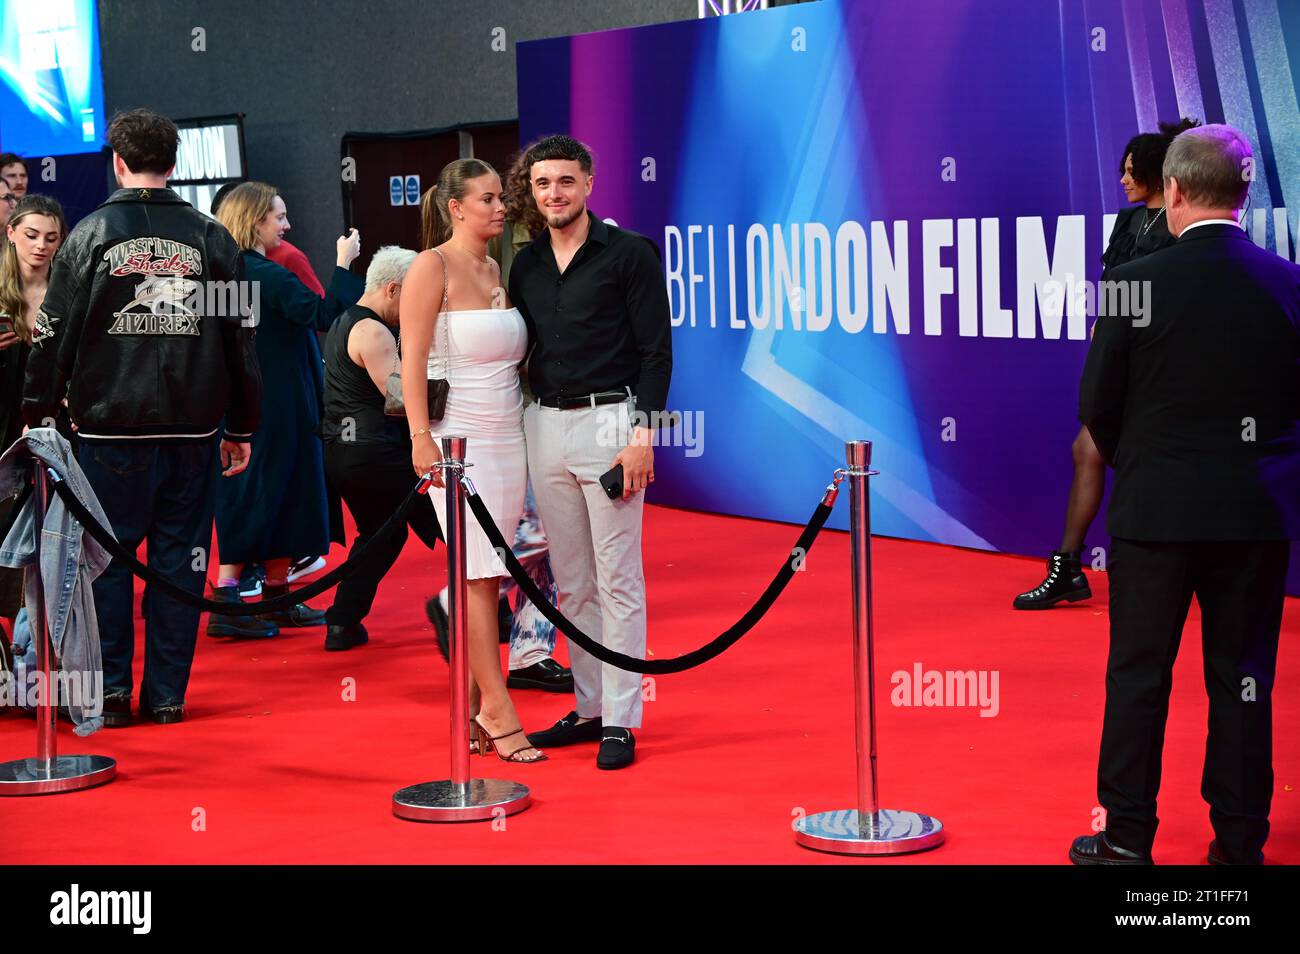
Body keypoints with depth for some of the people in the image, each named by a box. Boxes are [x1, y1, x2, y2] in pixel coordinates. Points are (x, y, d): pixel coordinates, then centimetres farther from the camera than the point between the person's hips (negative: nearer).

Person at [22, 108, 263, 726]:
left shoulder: (91, 235, -2)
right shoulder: (210, 239, 5)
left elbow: (56, 334, -2)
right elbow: (241, 339, 7)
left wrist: (39, 414, 7)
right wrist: (242, 427, 14)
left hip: (110, 426, -2)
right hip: (193, 429, 2)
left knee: (107, 558, 6)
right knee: (178, 558, 7)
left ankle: (111, 693, 5)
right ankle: (167, 694, 9)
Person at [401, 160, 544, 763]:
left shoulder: (495, 271, 15)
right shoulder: (432, 266, -5)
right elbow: (412, 359, -10)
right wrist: (421, 437, -19)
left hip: (507, 437, 7)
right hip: (457, 436, -7)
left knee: (486, 576, 6)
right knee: (477, 574, -8)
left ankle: (470, 708, 11)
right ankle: (497, 709, -4)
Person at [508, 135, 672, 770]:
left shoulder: (629, 253, -5)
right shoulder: (526, 265, 11)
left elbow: (656, 351, -7)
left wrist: (643, 436, -14)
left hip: (607, 421, -6)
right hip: (544, 426, 6)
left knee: (617, 580, -4)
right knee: (571, 583, 10)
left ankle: (620, 721, 1)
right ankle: (589, 708, 19)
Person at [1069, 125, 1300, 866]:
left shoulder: (1136, 282, -11)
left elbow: (1097, 404, -4)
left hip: (1156, 506, -2)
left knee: (1139, 674, 7)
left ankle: (1127, 838, 12)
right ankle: (1240, 841, 15)